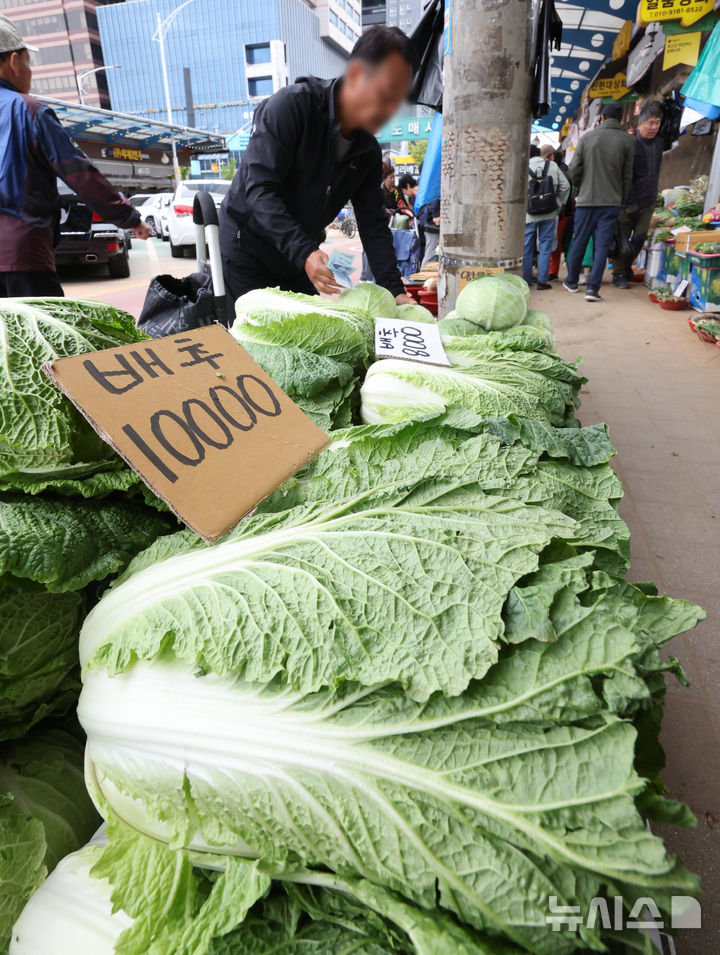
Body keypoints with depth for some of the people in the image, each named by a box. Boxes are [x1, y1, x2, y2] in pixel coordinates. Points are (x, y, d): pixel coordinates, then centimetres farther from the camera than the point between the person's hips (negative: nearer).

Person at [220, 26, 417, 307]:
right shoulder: (292, 105, -18)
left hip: (301, 258, 6)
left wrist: (395, 291, -15)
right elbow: (259, 189, -26)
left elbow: (373, 224, -1)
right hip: (248, 250, -6)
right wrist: (304, 253, -40)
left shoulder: (368, 151, 1)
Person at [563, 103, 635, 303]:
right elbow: (627, 175, 2)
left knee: (579, 242, 12)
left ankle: (571, 281, 24)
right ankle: (593, 288, -8)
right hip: (611, 202, 0)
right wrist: (623, 201, 13)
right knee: (602, 245, -1)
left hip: (586, 199, 1)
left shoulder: (587, 137, 2)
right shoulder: (628, 140, 2)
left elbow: (574, 170, 0)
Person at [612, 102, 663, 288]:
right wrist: (627, 201, -16)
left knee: (639, 238, 5)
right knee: (622, 238, -2)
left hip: (648, 201, 6)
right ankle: (619, 274, 6)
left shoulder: (658, 143, 12)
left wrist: (654, 194, 18)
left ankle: (627, 267, 21)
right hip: (629, 201, -6)